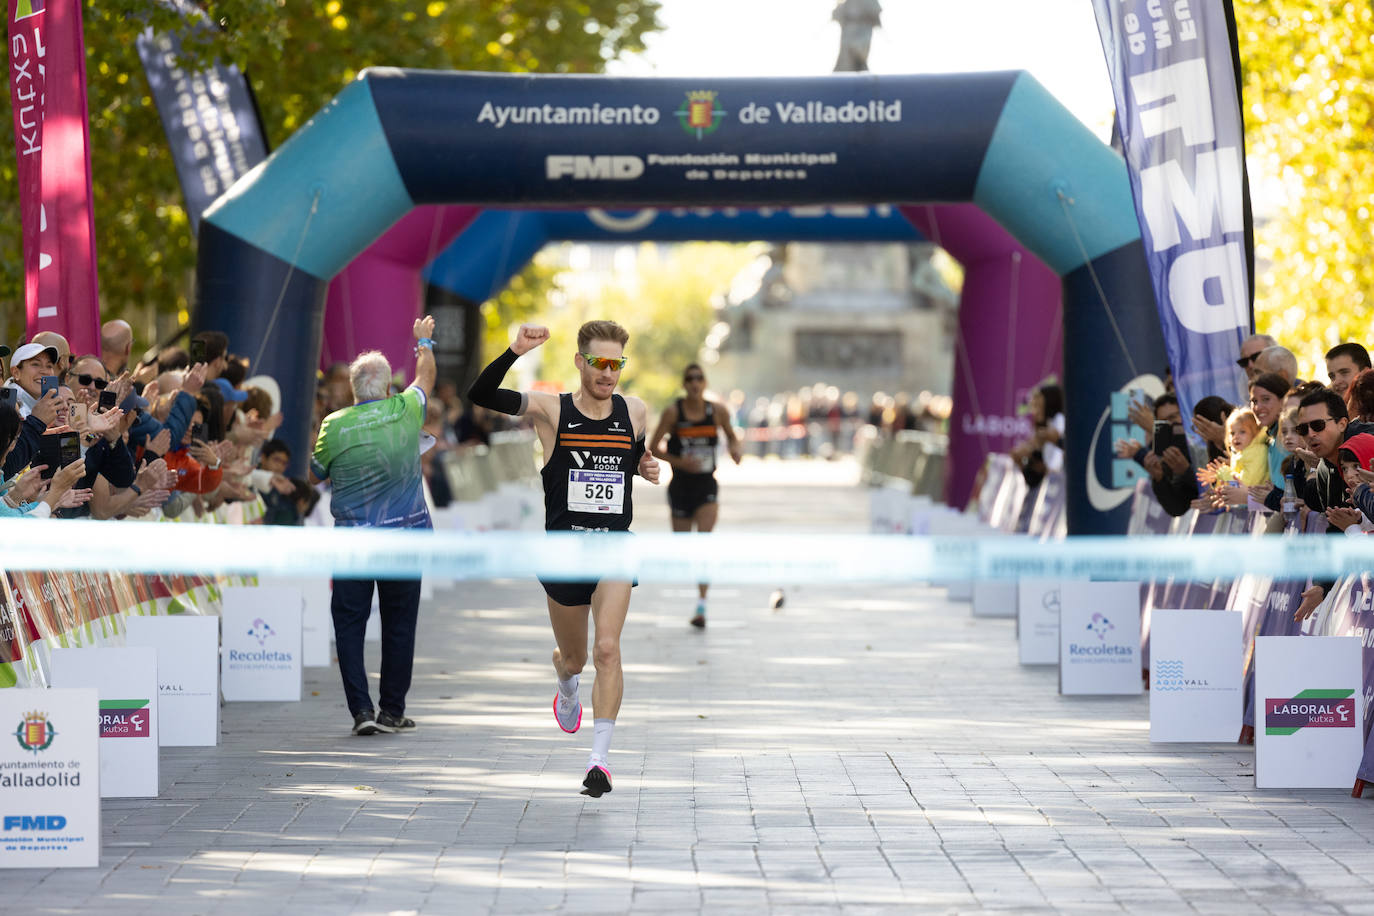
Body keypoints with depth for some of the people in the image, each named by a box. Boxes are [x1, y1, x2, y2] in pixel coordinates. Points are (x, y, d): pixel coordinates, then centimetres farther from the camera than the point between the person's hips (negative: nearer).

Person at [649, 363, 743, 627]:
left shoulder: (718, 411, -2)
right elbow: (653, 447, -4)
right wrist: (679, 462, -18)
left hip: (707, 485, 0)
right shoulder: (673, 412, -7)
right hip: (681, 484, 0)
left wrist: (737, 450, -8)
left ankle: (701, 606, -18)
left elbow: (732, 436, 14)